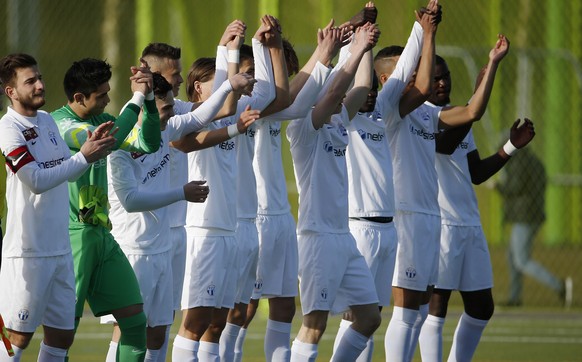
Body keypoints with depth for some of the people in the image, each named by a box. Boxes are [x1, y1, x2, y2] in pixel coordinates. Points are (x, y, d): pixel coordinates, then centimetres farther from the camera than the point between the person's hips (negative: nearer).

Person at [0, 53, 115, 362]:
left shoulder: (47, 120, 12)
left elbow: (68, 171, 18)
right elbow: (37, 181, -20)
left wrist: (92, 147, -1)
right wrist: (84, 156, -21)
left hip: (59, 249, 8)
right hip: (27, 252, -8)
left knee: (62, 334, 9)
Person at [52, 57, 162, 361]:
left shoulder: (100, 120, 13)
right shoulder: (60, 123, -13)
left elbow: (149, 144, 12)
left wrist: (149, 98, -1)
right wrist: (137, 98, -20)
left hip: (102, 233, 8)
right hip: (73, 234, -8)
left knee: (135, 319, 5)